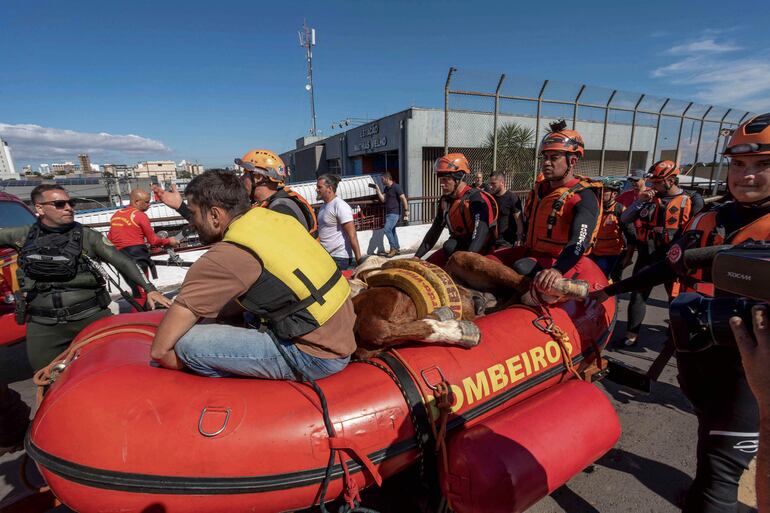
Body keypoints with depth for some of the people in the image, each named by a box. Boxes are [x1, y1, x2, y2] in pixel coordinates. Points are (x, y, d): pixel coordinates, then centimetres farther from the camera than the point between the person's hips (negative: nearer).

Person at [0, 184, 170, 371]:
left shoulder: (87, 236, -2)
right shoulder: (24, 236, 6)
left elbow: (122, 261, -7)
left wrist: (149, 289, -16)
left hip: (92, 317, -2)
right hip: (43, 326, 2)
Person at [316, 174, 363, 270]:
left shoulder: (340, 206, -15)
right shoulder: (324, 206, 13)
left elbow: (352, 236, -19)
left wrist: (359, 260, -21)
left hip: (340, 259, -9)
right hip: (326, 257, 9)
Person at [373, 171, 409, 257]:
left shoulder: (396, 187, -13)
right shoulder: (386, 188, 12)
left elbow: (404, 199, -16)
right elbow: (383, 200, 9)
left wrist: (406, 212, -19)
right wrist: (378, 190, 0)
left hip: (394, 213, -9)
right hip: (388, 213, 9)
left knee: (387, 229, -16)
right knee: (392, 231, 12)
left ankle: (393, 248, -6)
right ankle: (397, 249, 22)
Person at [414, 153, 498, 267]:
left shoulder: (477, 199, -21)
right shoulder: (445, 200, 2)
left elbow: (480, 234, -33)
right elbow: (435, 230, 5)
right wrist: (417, 257, 0)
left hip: (479, 252, -6)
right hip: (458, 246, 7)